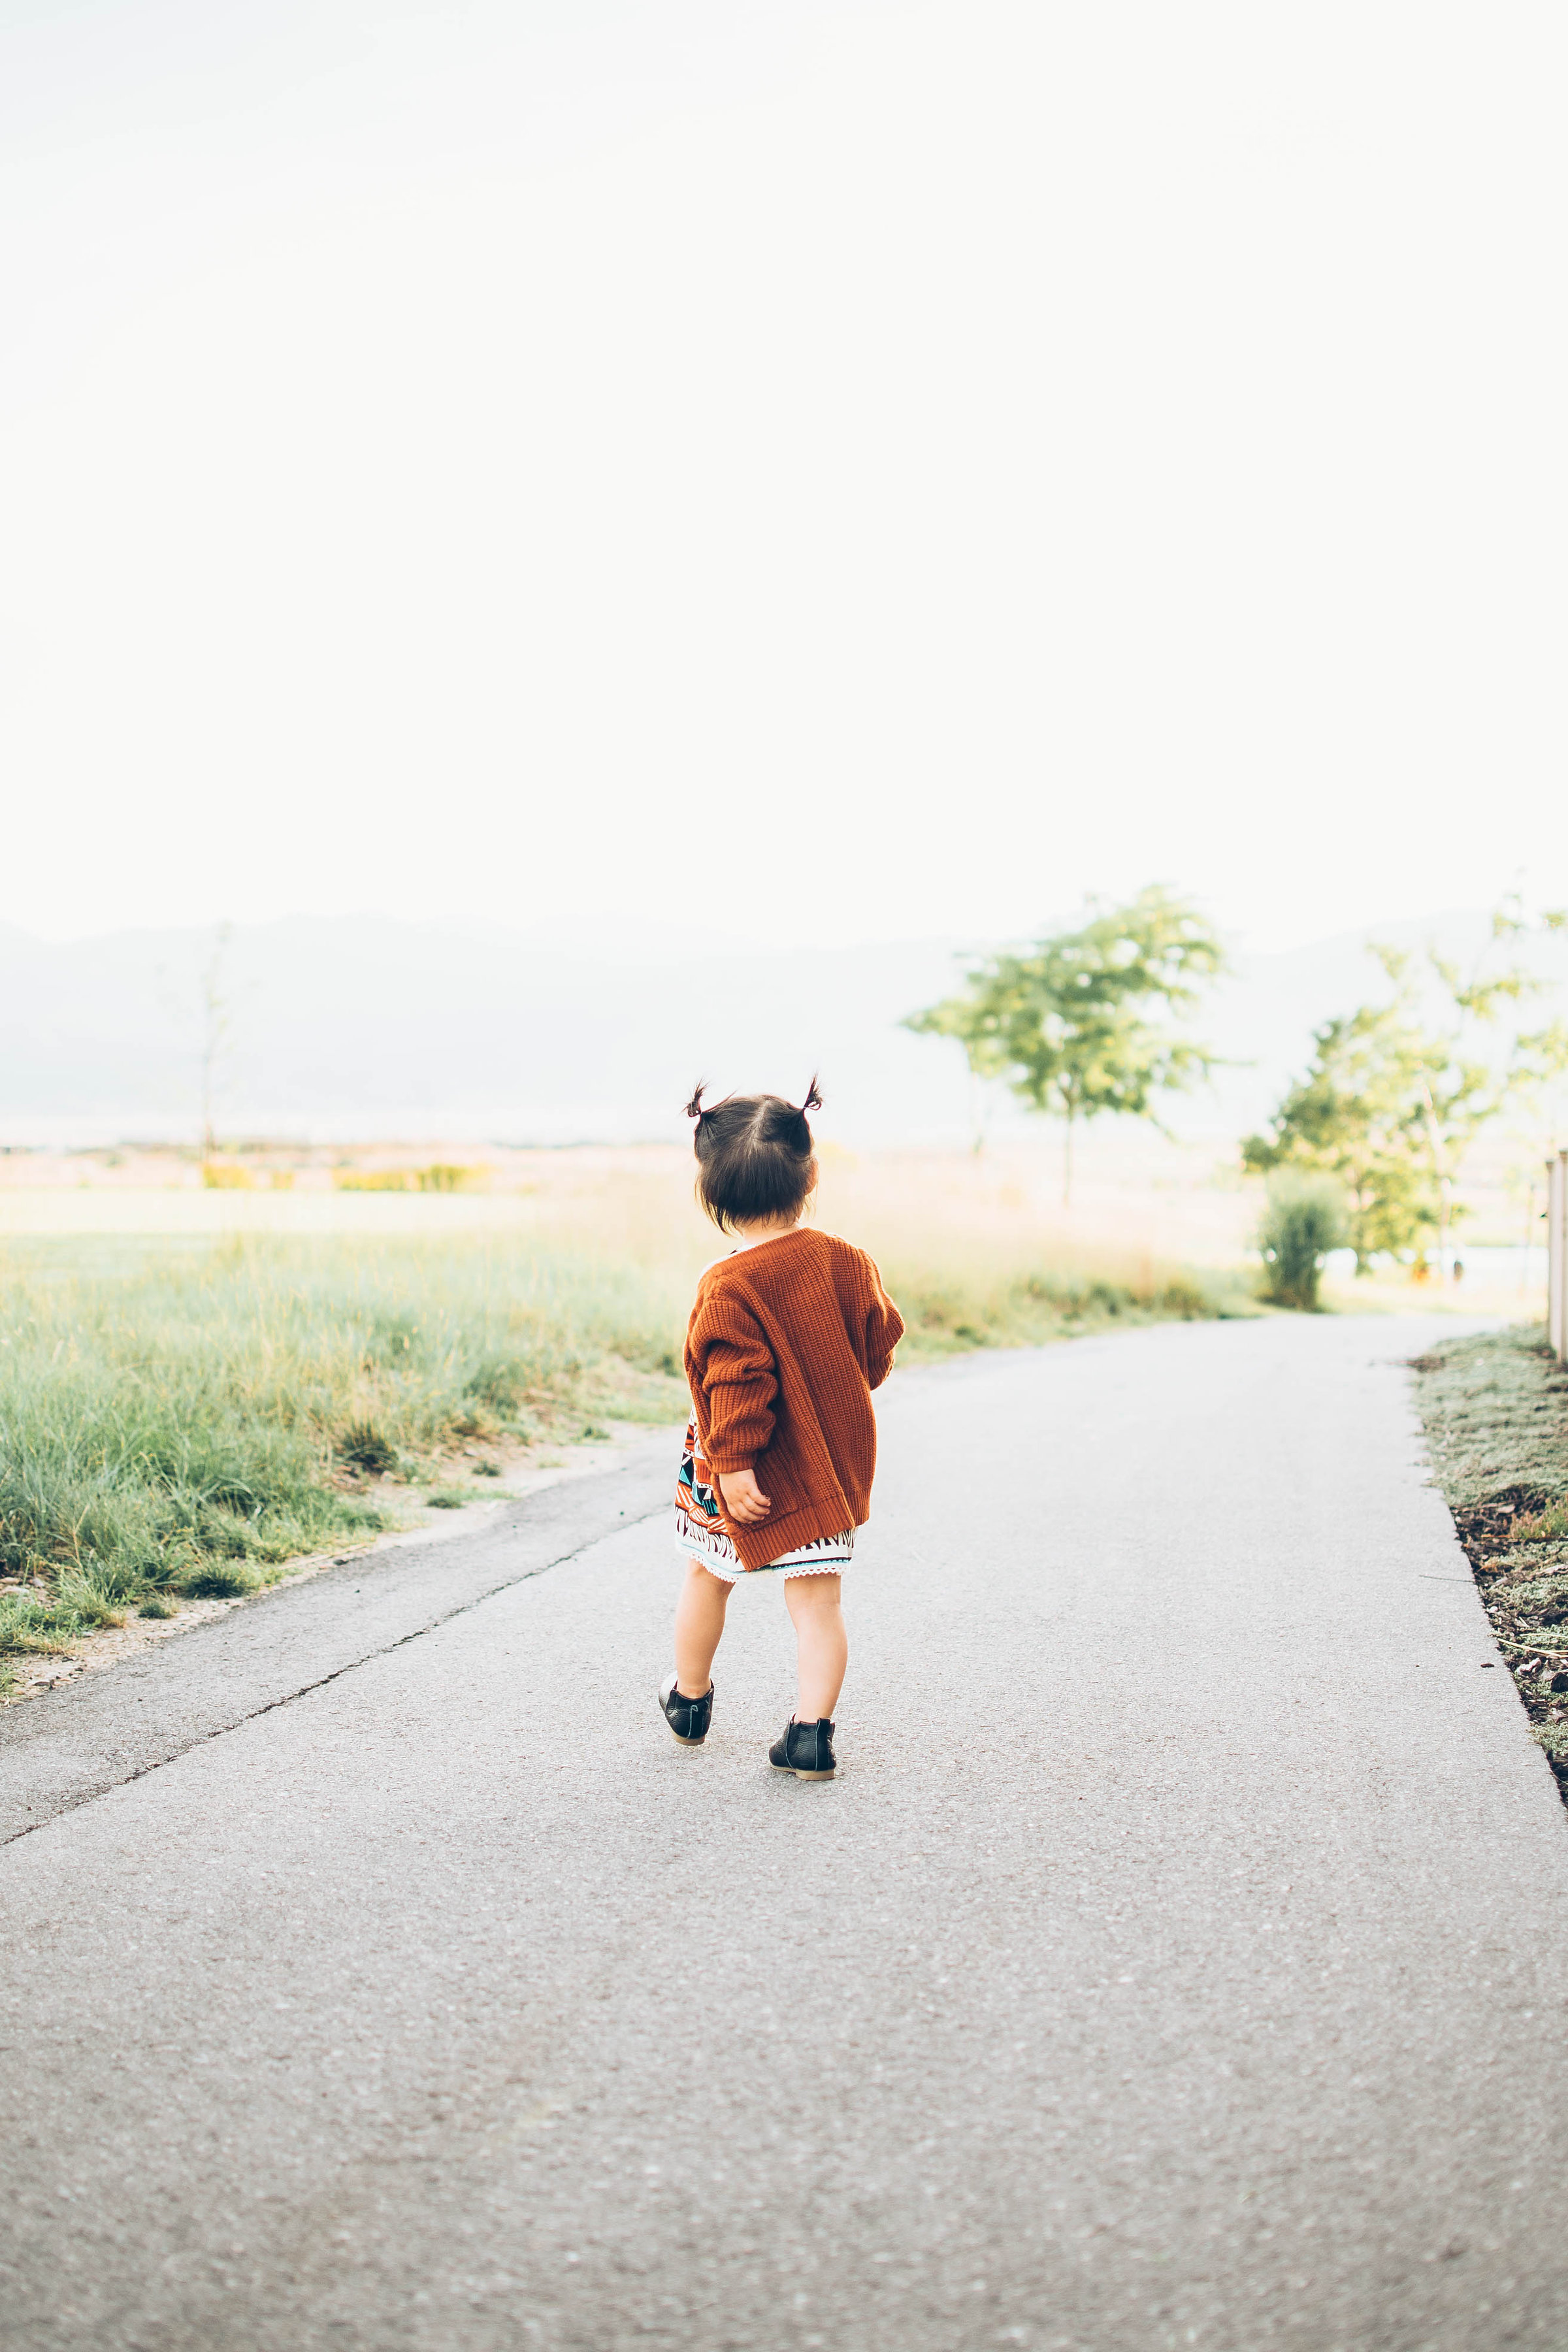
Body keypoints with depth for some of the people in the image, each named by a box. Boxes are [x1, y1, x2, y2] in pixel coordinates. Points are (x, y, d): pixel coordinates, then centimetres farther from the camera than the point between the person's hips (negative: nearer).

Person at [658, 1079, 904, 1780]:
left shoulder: (730, 1286, -21)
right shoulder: (848, 1263, -4)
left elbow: (737, 1382, -25)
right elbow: (878, 1348, 7)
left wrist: (733, 1464, -22)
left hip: (746, 1470, -3)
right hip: (834, 1458, 3)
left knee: (707, 1577, 19)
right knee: (817, 1599, 6)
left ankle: (689, 1701, 37)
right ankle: (812, 1734, 1)